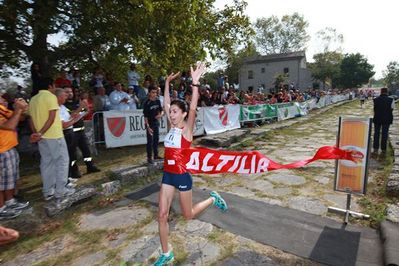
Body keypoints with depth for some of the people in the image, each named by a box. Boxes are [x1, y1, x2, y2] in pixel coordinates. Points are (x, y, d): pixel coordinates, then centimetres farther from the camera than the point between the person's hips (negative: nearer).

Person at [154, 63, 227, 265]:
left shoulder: (187, 129, -14)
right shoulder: (172, 126, 2)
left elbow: (193, 108, -29)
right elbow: (166, 104, 6)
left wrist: (195, 83, -36)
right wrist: (167, 83, 4)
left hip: (182, 174, -6)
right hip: (168, 174, 6)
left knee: (188, 215, 12)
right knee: (162, 214, 6)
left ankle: (213, 199, 36)